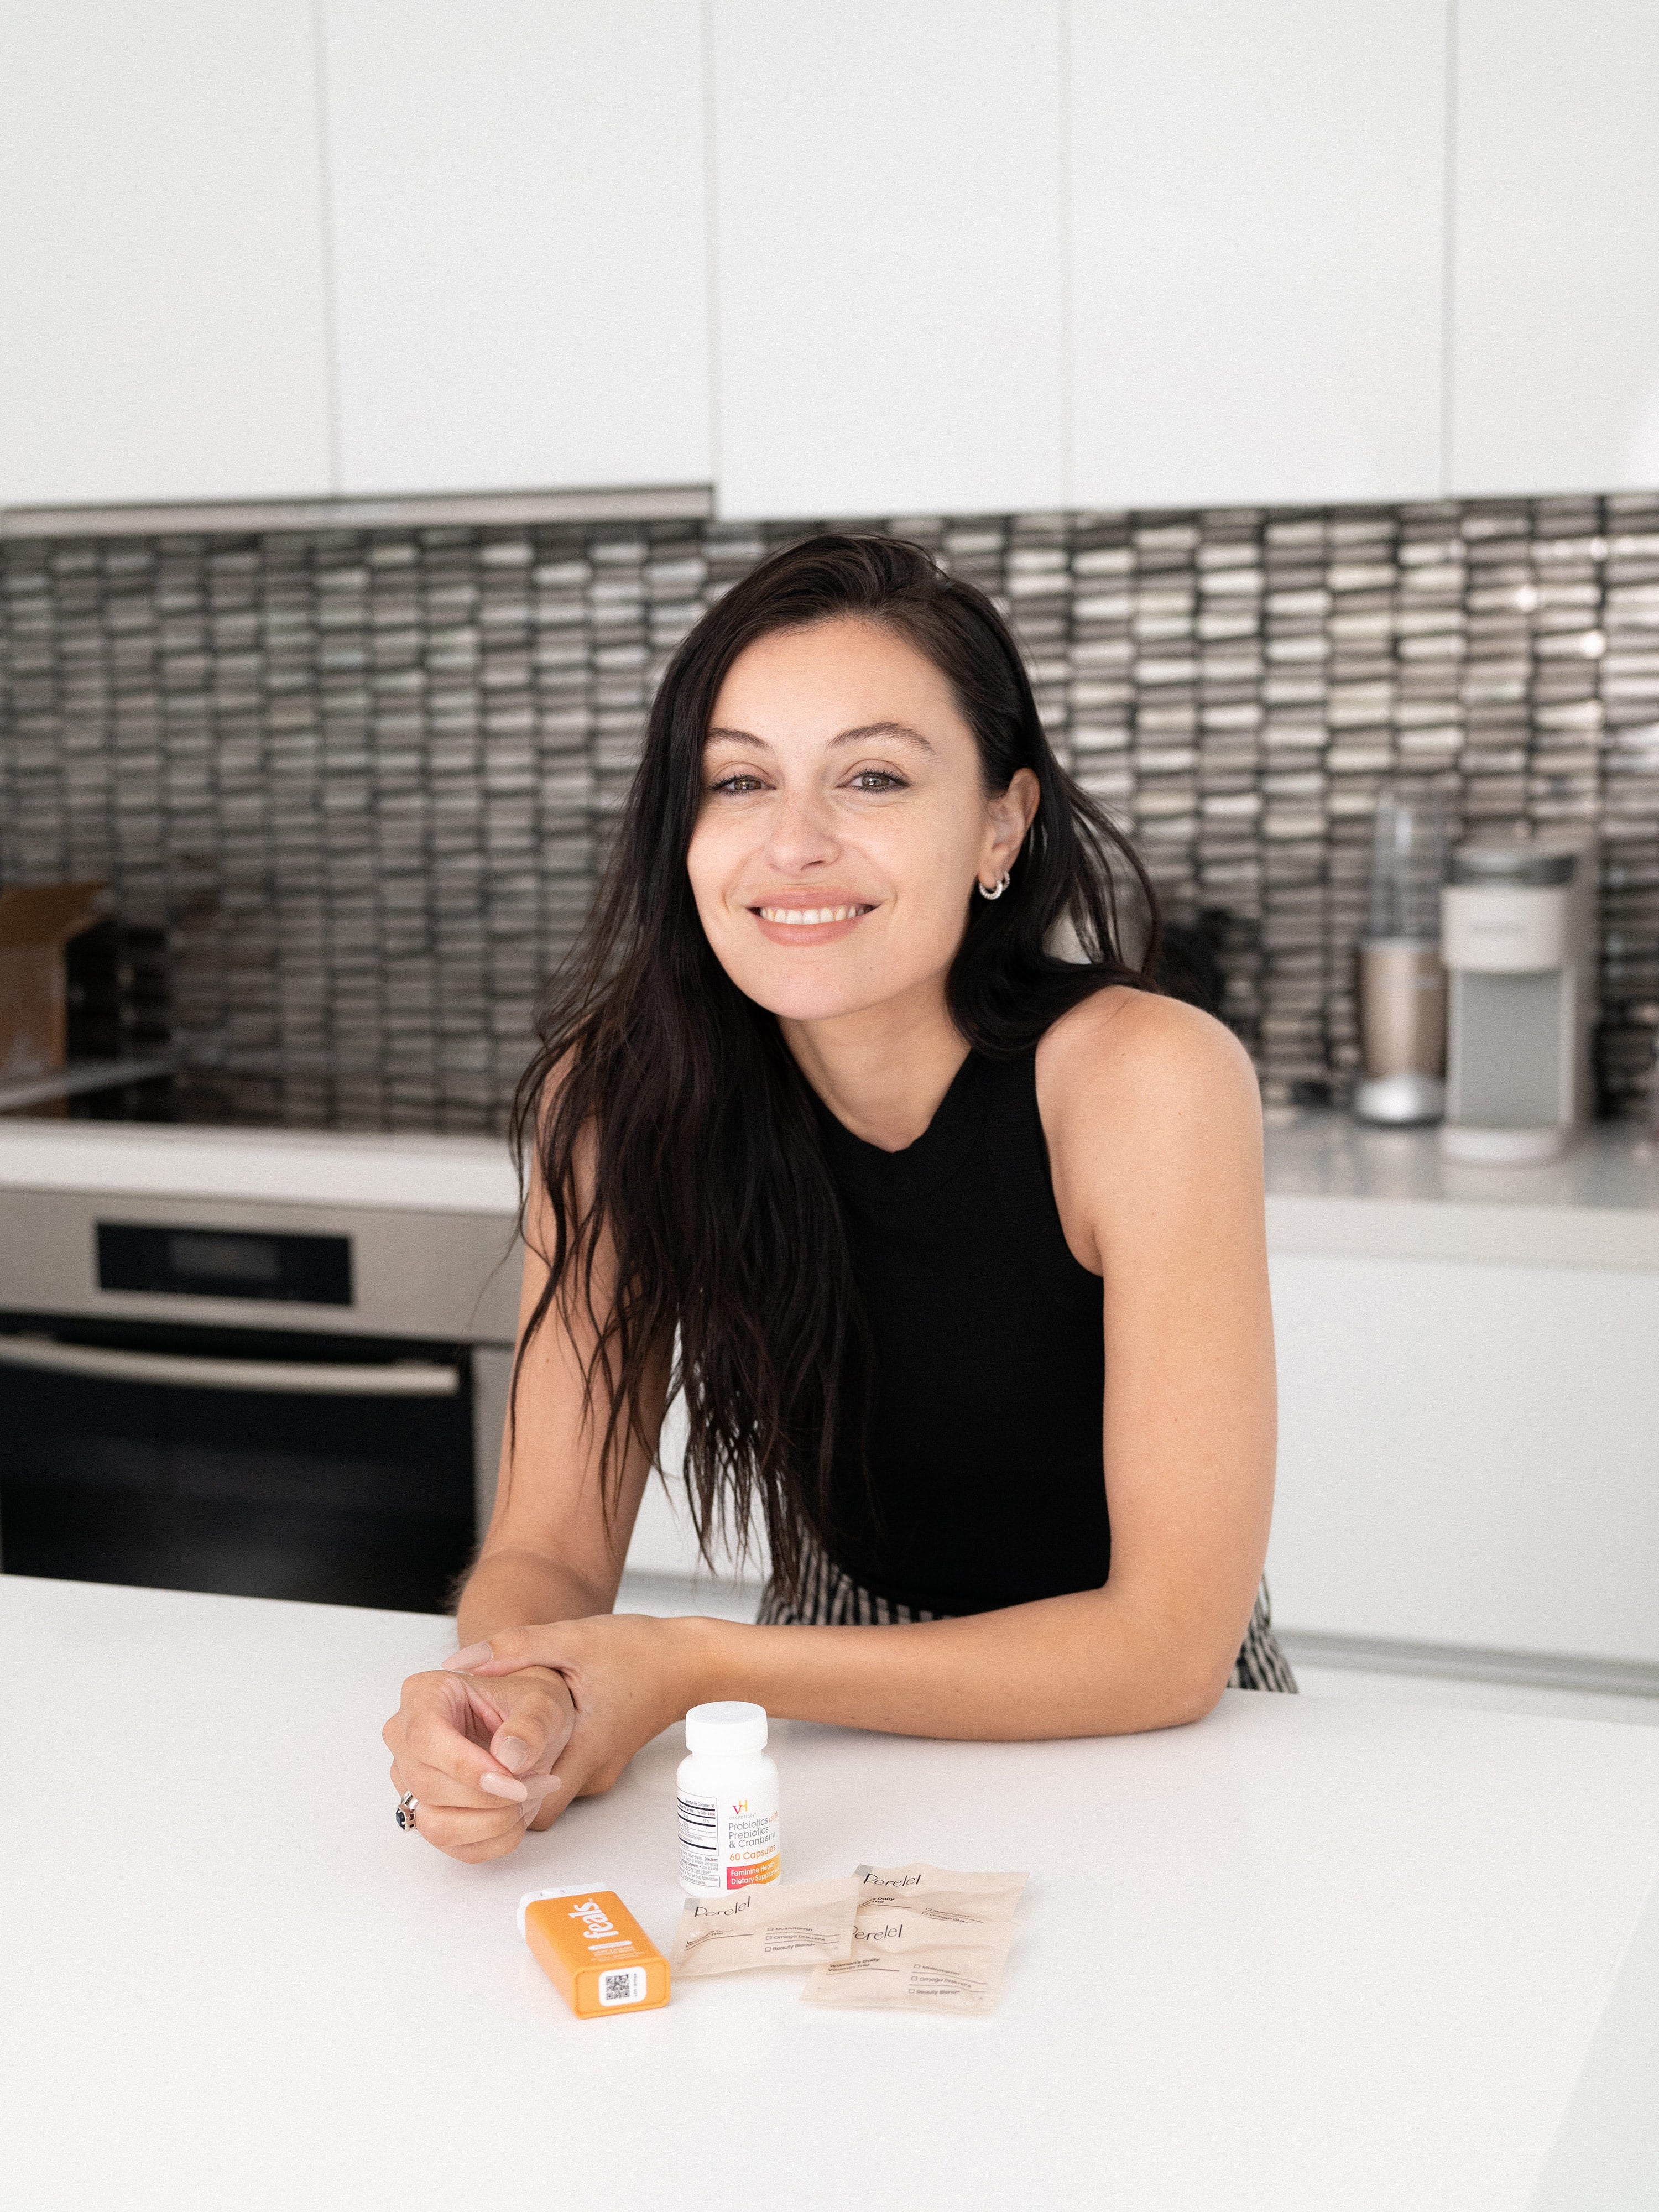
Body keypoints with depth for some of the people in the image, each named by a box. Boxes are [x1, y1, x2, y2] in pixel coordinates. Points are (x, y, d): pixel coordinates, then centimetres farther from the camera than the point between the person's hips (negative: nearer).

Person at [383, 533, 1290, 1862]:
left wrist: (693, 1672, -29)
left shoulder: (1143, 1084, -25)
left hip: (1140, 1753, -3)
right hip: (847, 1741, 3)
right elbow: (546, 1551, -9)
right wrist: (515, 1699, -33)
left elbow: (1171, 1643, -24)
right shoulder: (621, 1094, -15)